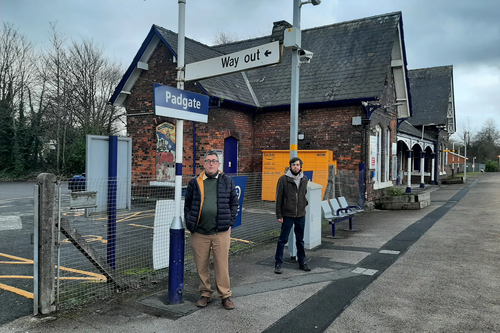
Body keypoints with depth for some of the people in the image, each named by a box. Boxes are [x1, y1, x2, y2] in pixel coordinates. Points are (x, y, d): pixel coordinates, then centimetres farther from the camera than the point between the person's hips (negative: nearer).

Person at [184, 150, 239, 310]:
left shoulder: (227, 181, 7)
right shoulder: (195, 183, 8)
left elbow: (234, 203, 11)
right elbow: (187, 205, 13)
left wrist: (229, 222, 2)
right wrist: (190, 225, 5)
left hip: (221, 232, -1)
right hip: (199, 233, 1)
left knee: (222, 265, 3)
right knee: (201, 265, 9)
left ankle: (225, 295, 16)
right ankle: (205, 294, 25)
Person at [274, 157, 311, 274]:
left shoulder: (304, 179, 6)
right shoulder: (283, 179, -8)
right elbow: (279, 198, -7)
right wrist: (279, 215, -10)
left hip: (301, 215, 4)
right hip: (287, 215, -4)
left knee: (300, 240, 15)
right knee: (283, 240, 2)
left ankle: (302, 262, 28)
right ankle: (278, 263, 12)